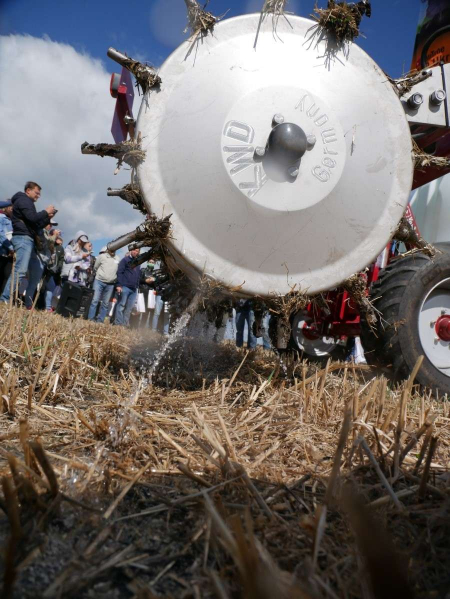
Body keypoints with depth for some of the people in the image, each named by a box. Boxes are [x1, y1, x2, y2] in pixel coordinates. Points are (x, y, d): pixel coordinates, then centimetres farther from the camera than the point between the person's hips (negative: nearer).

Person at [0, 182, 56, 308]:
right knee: (21, 270, -21)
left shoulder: (27, 203, 27)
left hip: (29, 240, 11)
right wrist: (46, 212, -4)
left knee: (38, 268, 11)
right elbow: (32, 218, -18)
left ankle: (28, 303, 11)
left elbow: (36, 225, 27)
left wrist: (48, 218, 14)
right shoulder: (23, 200, -2)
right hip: (23, 238, -11)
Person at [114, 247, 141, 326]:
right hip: (125, 287, -6)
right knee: (121, 305, -5)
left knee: (129, 308, 5)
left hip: (134, 289, 6)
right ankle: (118, 323, -3)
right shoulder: (125, 260, 1)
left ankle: (125, 324, 9)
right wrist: (119, 285, -16)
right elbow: (119, 272, -7)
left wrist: (137, 285, 12)